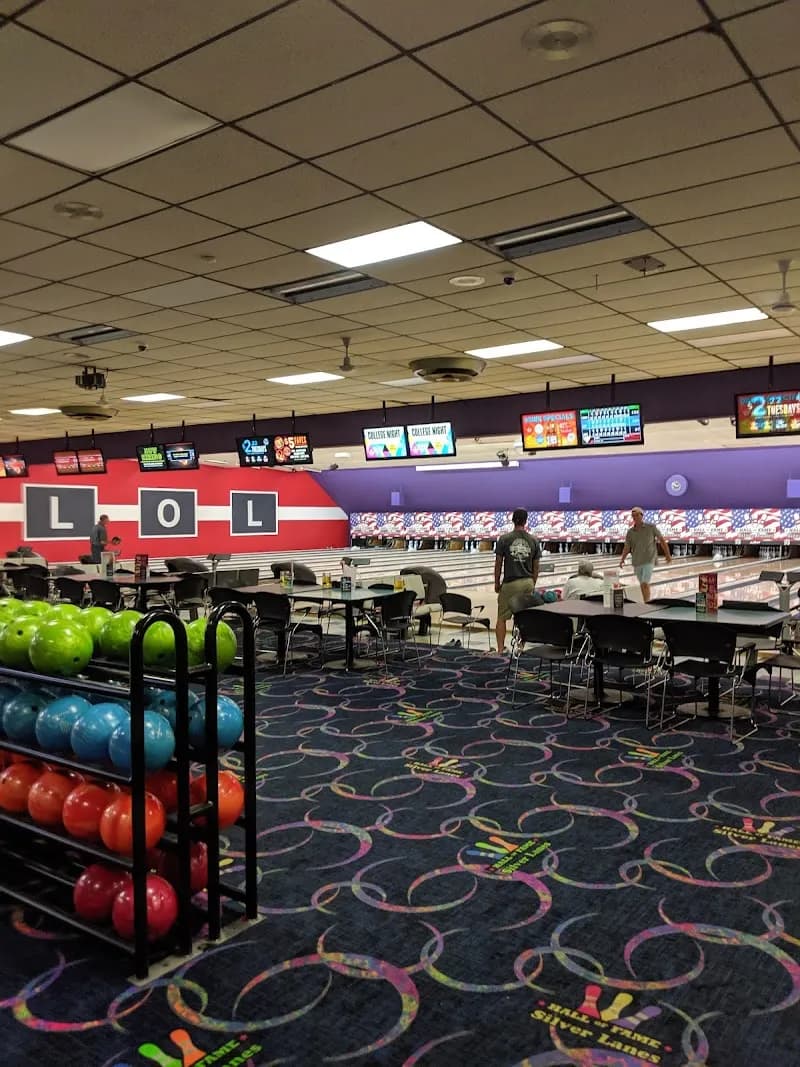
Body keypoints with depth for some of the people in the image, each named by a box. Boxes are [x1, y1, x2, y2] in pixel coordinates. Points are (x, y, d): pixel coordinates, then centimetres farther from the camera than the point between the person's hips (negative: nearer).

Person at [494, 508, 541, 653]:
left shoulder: (504, 539, -8)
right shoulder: (533, 541, 0)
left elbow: (498, 564, -5)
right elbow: (536, 567, 4)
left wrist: (497, 584, 7)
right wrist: (532, 585, 15)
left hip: (510, 584, -3)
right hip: (527, 583, 3)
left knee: (502, 617, 6)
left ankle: (500, 649, 3)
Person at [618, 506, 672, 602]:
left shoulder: (651, 527, -6)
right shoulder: (630, 531, 1)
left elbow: (661, 539, 3)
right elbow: (626, 547, 2)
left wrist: (668, 554, 8)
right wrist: (622, 559, -14)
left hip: (649, 561, -4)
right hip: (637, 562, 4)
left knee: (645, 584, -16)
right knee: (642, 585, 14)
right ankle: (646, 603, 29)